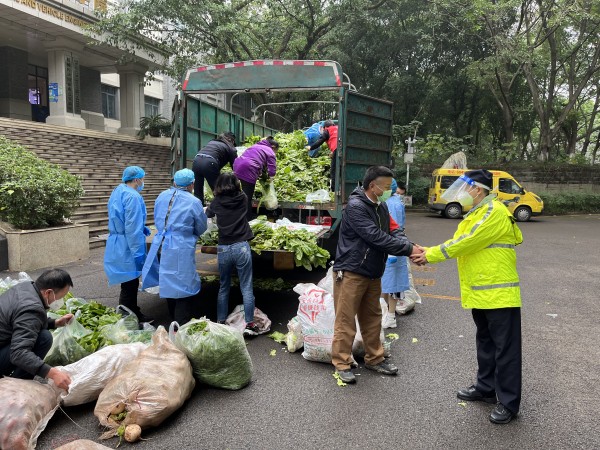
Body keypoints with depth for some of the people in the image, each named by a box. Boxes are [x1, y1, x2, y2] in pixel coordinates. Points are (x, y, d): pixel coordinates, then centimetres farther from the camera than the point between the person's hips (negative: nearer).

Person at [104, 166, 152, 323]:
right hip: (127, 247, -10)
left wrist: (142, 227, 17)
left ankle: (134, 314, 31)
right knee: (129, 287, 1)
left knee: (131, 285, 20)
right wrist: (137, 252, -19)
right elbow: (132, 228, -22)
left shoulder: (117, 192, 12)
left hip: (117, 244, 10)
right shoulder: (132, 196, -19)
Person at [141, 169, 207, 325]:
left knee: (168, 284, 20)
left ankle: (174, 320, 36)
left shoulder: (161, 196, 7)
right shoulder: (194, 202, -9)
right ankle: (182, 326, 5)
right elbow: (201, 228, 3)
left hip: (160, 246, 7)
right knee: (184, 288, 3)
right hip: (180, 250, -6)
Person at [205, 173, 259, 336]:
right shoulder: (242, 199, 2)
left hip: (223, 249, 1)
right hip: (241, 247, -1)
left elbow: (208, 214, 23)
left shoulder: (217, 202, 2)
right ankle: (249, 324, 4)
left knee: (223, 288, 15)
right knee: (246, 288, 3)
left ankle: (220, 322, 21)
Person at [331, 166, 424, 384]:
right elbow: (376, 237, -25)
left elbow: (393, 231, 6)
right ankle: (342, 363, 13)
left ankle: (374, 359, 32)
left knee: (372, 317, 18)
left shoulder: (381, 206, 10)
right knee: (346, 319, 1)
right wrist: (408, 249, -22)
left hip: (373, 273, 9)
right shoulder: (355, 207, -19)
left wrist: (411, 246, -14)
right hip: (351, 272, -9)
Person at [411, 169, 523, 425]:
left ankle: (509, 402, 11)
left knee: (505, 347, 0)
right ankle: (486, 388, 33)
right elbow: (457, 243, 8)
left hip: (499, 293, -10)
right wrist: (427, 252, -6)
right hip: (480, 293, 10)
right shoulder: (475, 215, 16)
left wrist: (430, 255, -16)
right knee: (485, 343, 19)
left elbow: (465, 243, -22)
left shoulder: (494, 212, -16)